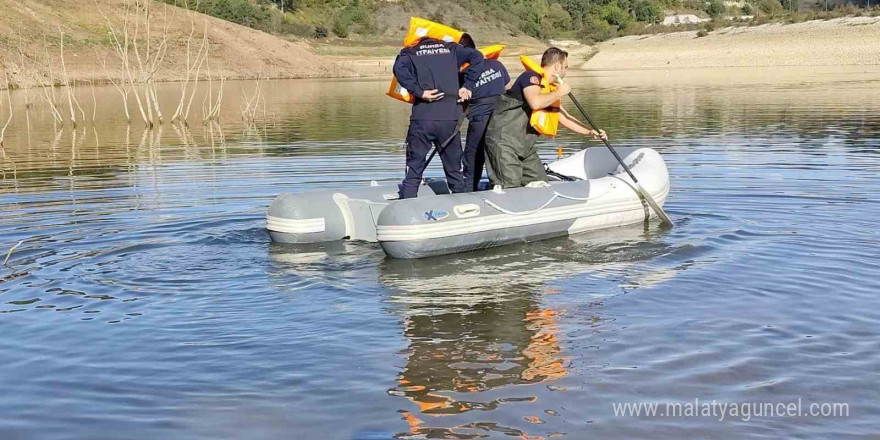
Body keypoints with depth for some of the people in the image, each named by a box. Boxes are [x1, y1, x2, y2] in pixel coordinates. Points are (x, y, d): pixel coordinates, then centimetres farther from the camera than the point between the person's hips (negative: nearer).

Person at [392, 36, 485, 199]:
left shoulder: (410, 53, 10)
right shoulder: (450, 49, 16)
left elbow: (399, 68, -11)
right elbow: (476, 57, 3)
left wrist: (419, 92, -10)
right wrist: (468, 86, 4)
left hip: (422, 119, -2)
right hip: (450, 120, 2)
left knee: (413, 171, 4)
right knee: (454, 171, 14)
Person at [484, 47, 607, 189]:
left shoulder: (550, 91, 17)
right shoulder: (531, 76, -12)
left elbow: (564, 118, 25)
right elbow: (535, 102, -33)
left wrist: (589, 132, 17)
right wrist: (559, 93, -17)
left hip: (524, 146, 10)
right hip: (503, 141, -10)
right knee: (510, 187, -17)